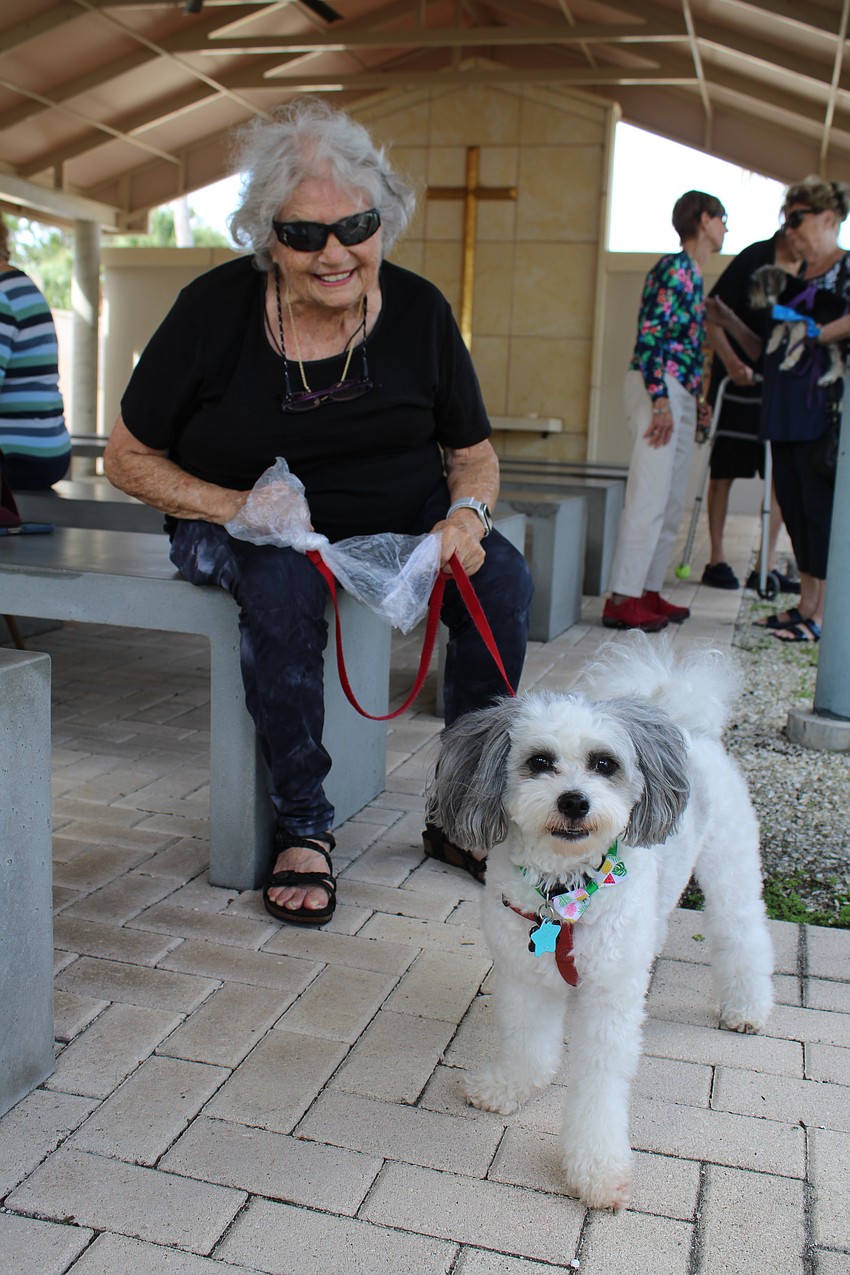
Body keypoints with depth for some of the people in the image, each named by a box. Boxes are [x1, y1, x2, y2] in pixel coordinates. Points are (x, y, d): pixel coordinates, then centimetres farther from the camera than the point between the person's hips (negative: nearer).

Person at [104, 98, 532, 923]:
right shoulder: (214, 309, -13)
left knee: (501, 576, -21)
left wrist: (468, 512, -19)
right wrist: (237, 508, -22)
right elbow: (128, 459, -6)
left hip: (399, 517, 3)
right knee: (284, 583, -35)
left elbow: (473, 453, 4)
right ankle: (301, 825, -19)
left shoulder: (418, 310, -6)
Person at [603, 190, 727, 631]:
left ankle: (649, 592, 16)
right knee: (649, 498, -12)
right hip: (659, 389, -10)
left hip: (678, 395, 10)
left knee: (672, 502, 11)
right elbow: (650, 334, -18)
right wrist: (660, 399, -24)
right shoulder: (674, 269, -9)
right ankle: (622, 599, -10)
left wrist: (694, 401, 22)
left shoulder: (692, 275, 19)